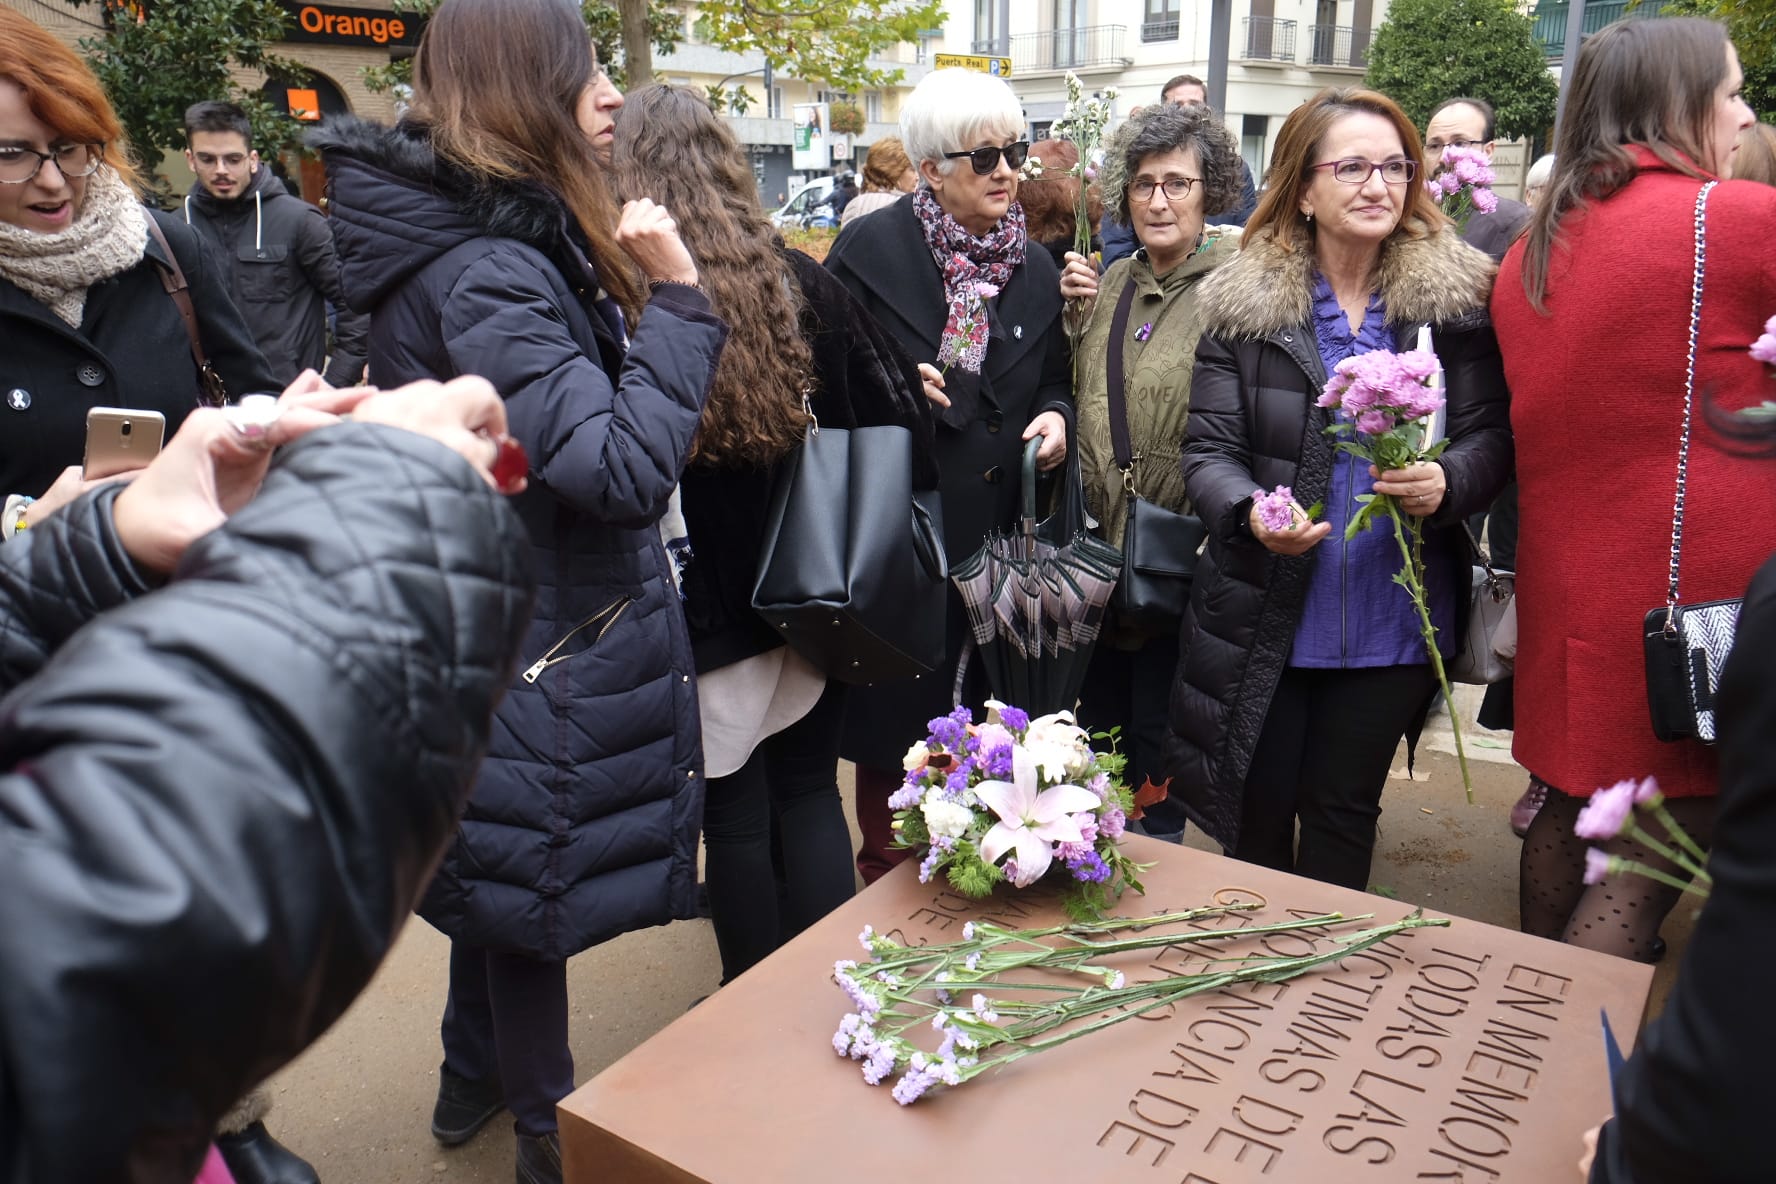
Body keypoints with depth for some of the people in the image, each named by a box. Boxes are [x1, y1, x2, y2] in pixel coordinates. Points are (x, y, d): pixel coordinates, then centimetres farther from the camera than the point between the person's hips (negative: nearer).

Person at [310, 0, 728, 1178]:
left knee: (498, 854, 25)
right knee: (538, 872, 9)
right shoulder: (483, 274, -25)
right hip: (537, 648, -10)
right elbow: (625, 466, -31)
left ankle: (475, 1079, 48)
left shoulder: (489, 242, 5)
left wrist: (609, 281, 3)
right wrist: (675, 298, -25)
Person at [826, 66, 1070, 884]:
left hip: (1000, 534, 4)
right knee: (894, 722, 4)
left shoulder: (1036, 268, 11)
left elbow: (1054, 378, 20)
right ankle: (886, 879, 25)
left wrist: (1054, 415, -1)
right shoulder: (871, 249, -3)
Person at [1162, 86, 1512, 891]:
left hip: (1393, 618, 1)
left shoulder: (1455, 296, -1)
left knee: (1343, 812, 16)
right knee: (1255, 811, 13)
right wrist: (1251, 512, -26)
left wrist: (1447, 483, -24)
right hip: (1262, 614, 0)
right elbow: (1209, 449, -5)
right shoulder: (1242, 302, -3)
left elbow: (1490, 435, -2)